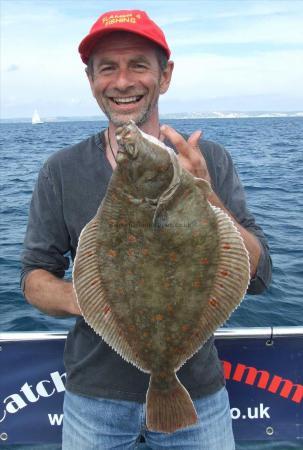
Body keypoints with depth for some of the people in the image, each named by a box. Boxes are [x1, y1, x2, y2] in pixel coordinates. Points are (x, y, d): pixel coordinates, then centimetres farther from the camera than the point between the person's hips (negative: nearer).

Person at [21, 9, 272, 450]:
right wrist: (77, 298, -23)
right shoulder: (61, 171, -7)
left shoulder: (210, 161, -7)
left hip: (196, 391, 0)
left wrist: (204, 198, -26)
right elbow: (35, 277, -2)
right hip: (94, 396, 1)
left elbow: (257, 276, -11)